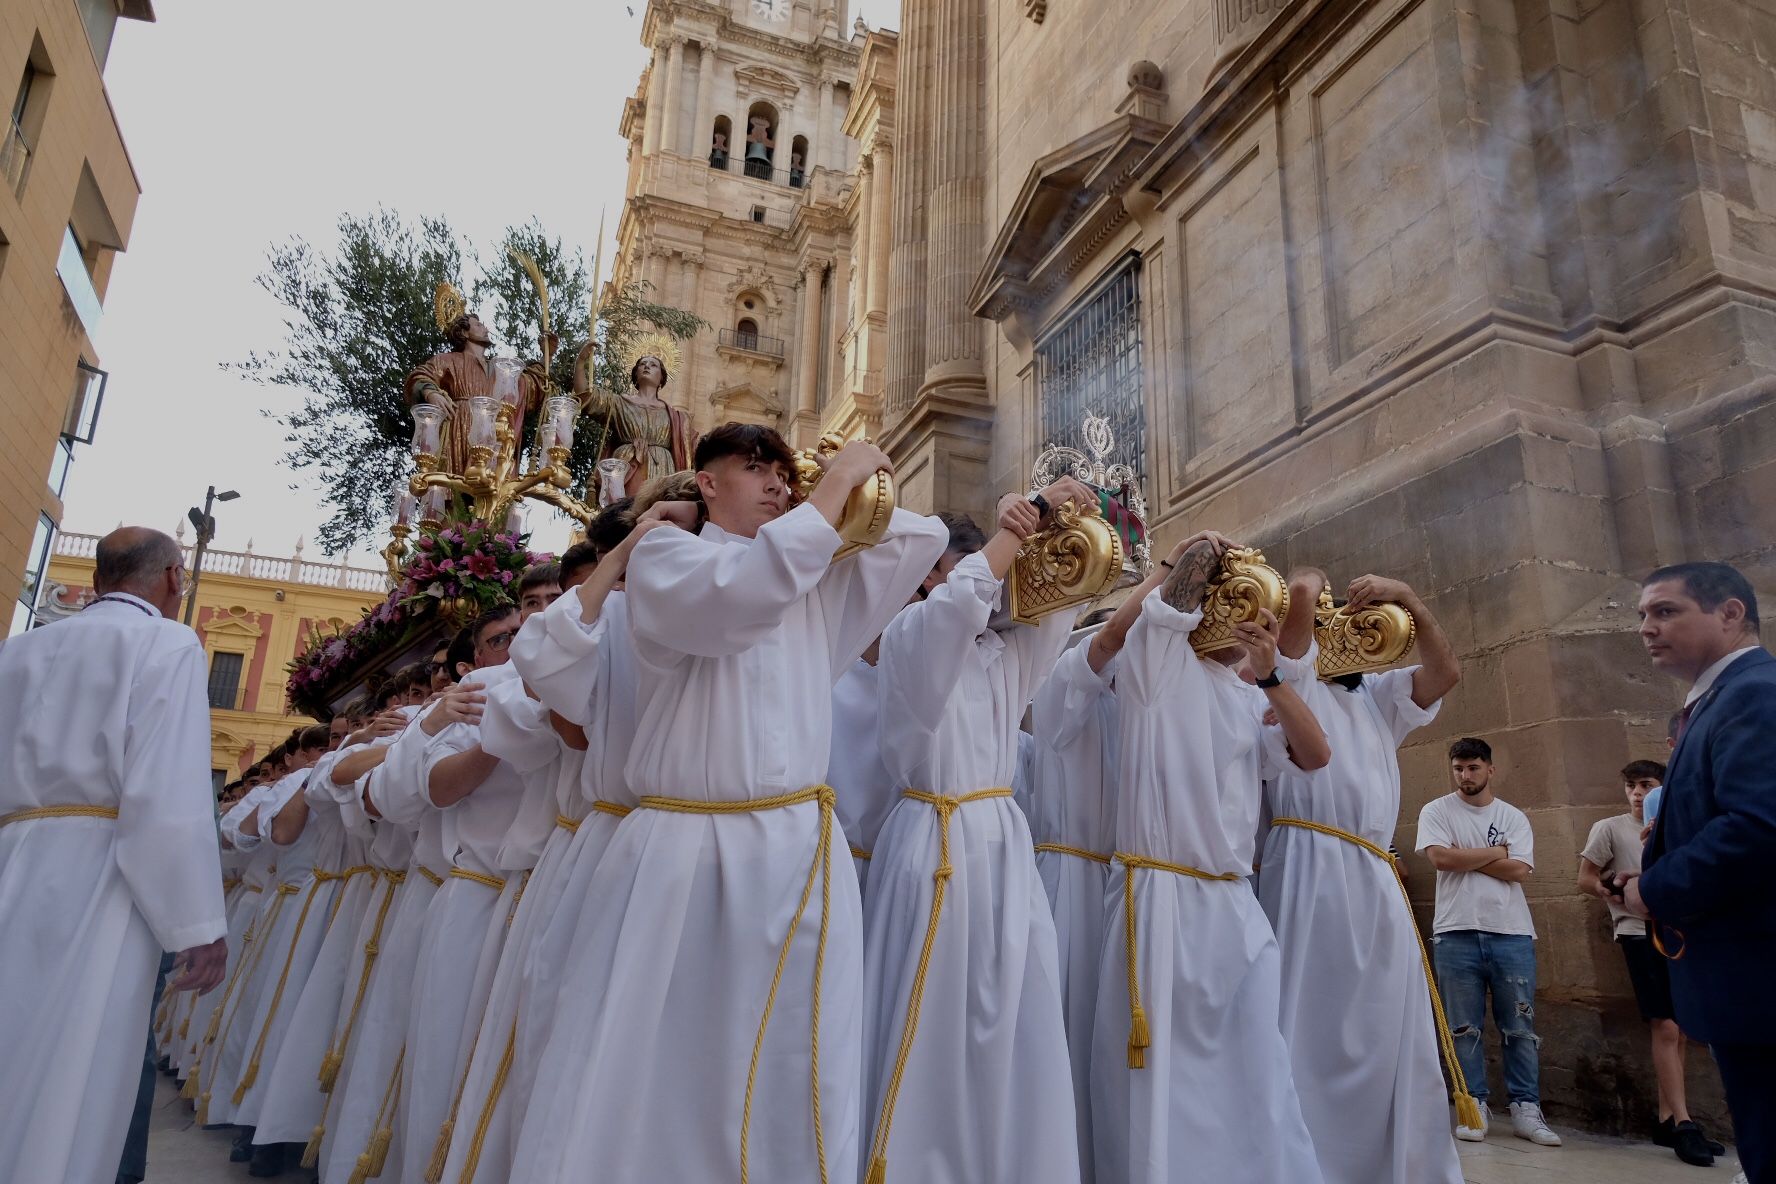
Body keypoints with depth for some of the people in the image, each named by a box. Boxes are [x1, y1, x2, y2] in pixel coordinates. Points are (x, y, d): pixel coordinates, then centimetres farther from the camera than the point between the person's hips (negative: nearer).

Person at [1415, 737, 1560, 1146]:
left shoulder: (1514, 817, 8)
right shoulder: (1436, 812, 3)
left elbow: (1519, 870, -5)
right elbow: (1441, 857, -13)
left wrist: (1465, 857, -6)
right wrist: (1496, 852, -3)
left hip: (1511, 933, 2)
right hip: (1457, 933, -1)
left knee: (1519, 1028, 5)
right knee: (1464, 1029, 4)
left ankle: (1525, 1109, 13)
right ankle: (1474, 1105, 13)